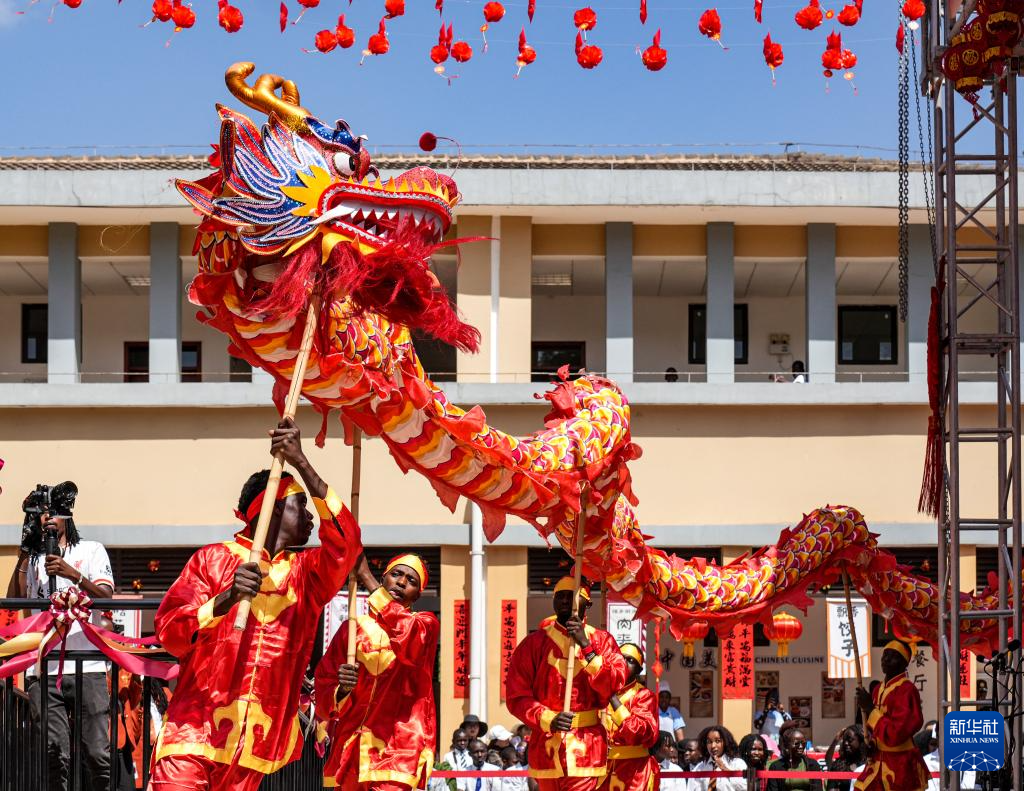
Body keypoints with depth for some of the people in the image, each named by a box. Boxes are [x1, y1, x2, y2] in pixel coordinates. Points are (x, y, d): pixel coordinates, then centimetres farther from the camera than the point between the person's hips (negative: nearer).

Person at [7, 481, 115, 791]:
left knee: (98, 753, -8)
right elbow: (13, 602, 4)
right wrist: (25, 552, 3)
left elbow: (106, 596, -1)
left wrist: (74, 575, -17)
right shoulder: (31, 560, 20)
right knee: (55, 756, -4)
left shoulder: (91, 550, 13)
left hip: (87, 668, -2)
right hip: (42, 671, 2)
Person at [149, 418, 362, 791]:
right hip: (194, 731, -3)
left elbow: (346, 544, -6)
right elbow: (170, 633, -5)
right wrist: (226, 598, -24)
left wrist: (301, 463, -13)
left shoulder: (307, 575, 15)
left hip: (256, 746, 3)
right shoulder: (214, 559, 7)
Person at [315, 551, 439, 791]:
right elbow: (323, 694, 12)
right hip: (350, 752, 4)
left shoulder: (426, 625, 8)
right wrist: (341, 690, -13)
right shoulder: (353, 628, 15)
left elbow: (408, 635, -17)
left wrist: (365, 576, -12)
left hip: (397, 751, -3)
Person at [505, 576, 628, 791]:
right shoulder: (534, 643, 4)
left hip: (585, 748, -1)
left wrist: (586, 648, -14)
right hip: (546, 747, 1)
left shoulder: (602, 641, 6)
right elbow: (516, 696, -1)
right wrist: (548, 720, -16)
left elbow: (614, 685, -8)